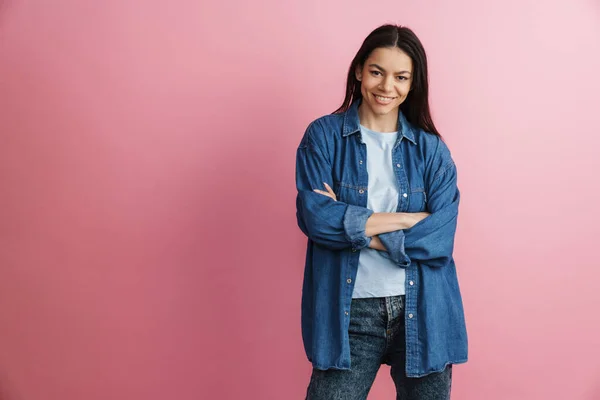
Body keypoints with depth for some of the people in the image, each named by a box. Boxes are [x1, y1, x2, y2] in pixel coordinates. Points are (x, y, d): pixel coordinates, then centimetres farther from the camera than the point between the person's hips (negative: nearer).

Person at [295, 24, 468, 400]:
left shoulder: (432, 148, 3)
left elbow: (440, 239, -8)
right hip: (349, 313, -2)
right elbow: (315, 217, -15)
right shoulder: (323, 136, -1)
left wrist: (349, 224, -11)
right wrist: (407, 218, -13)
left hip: (422, 312, 2)